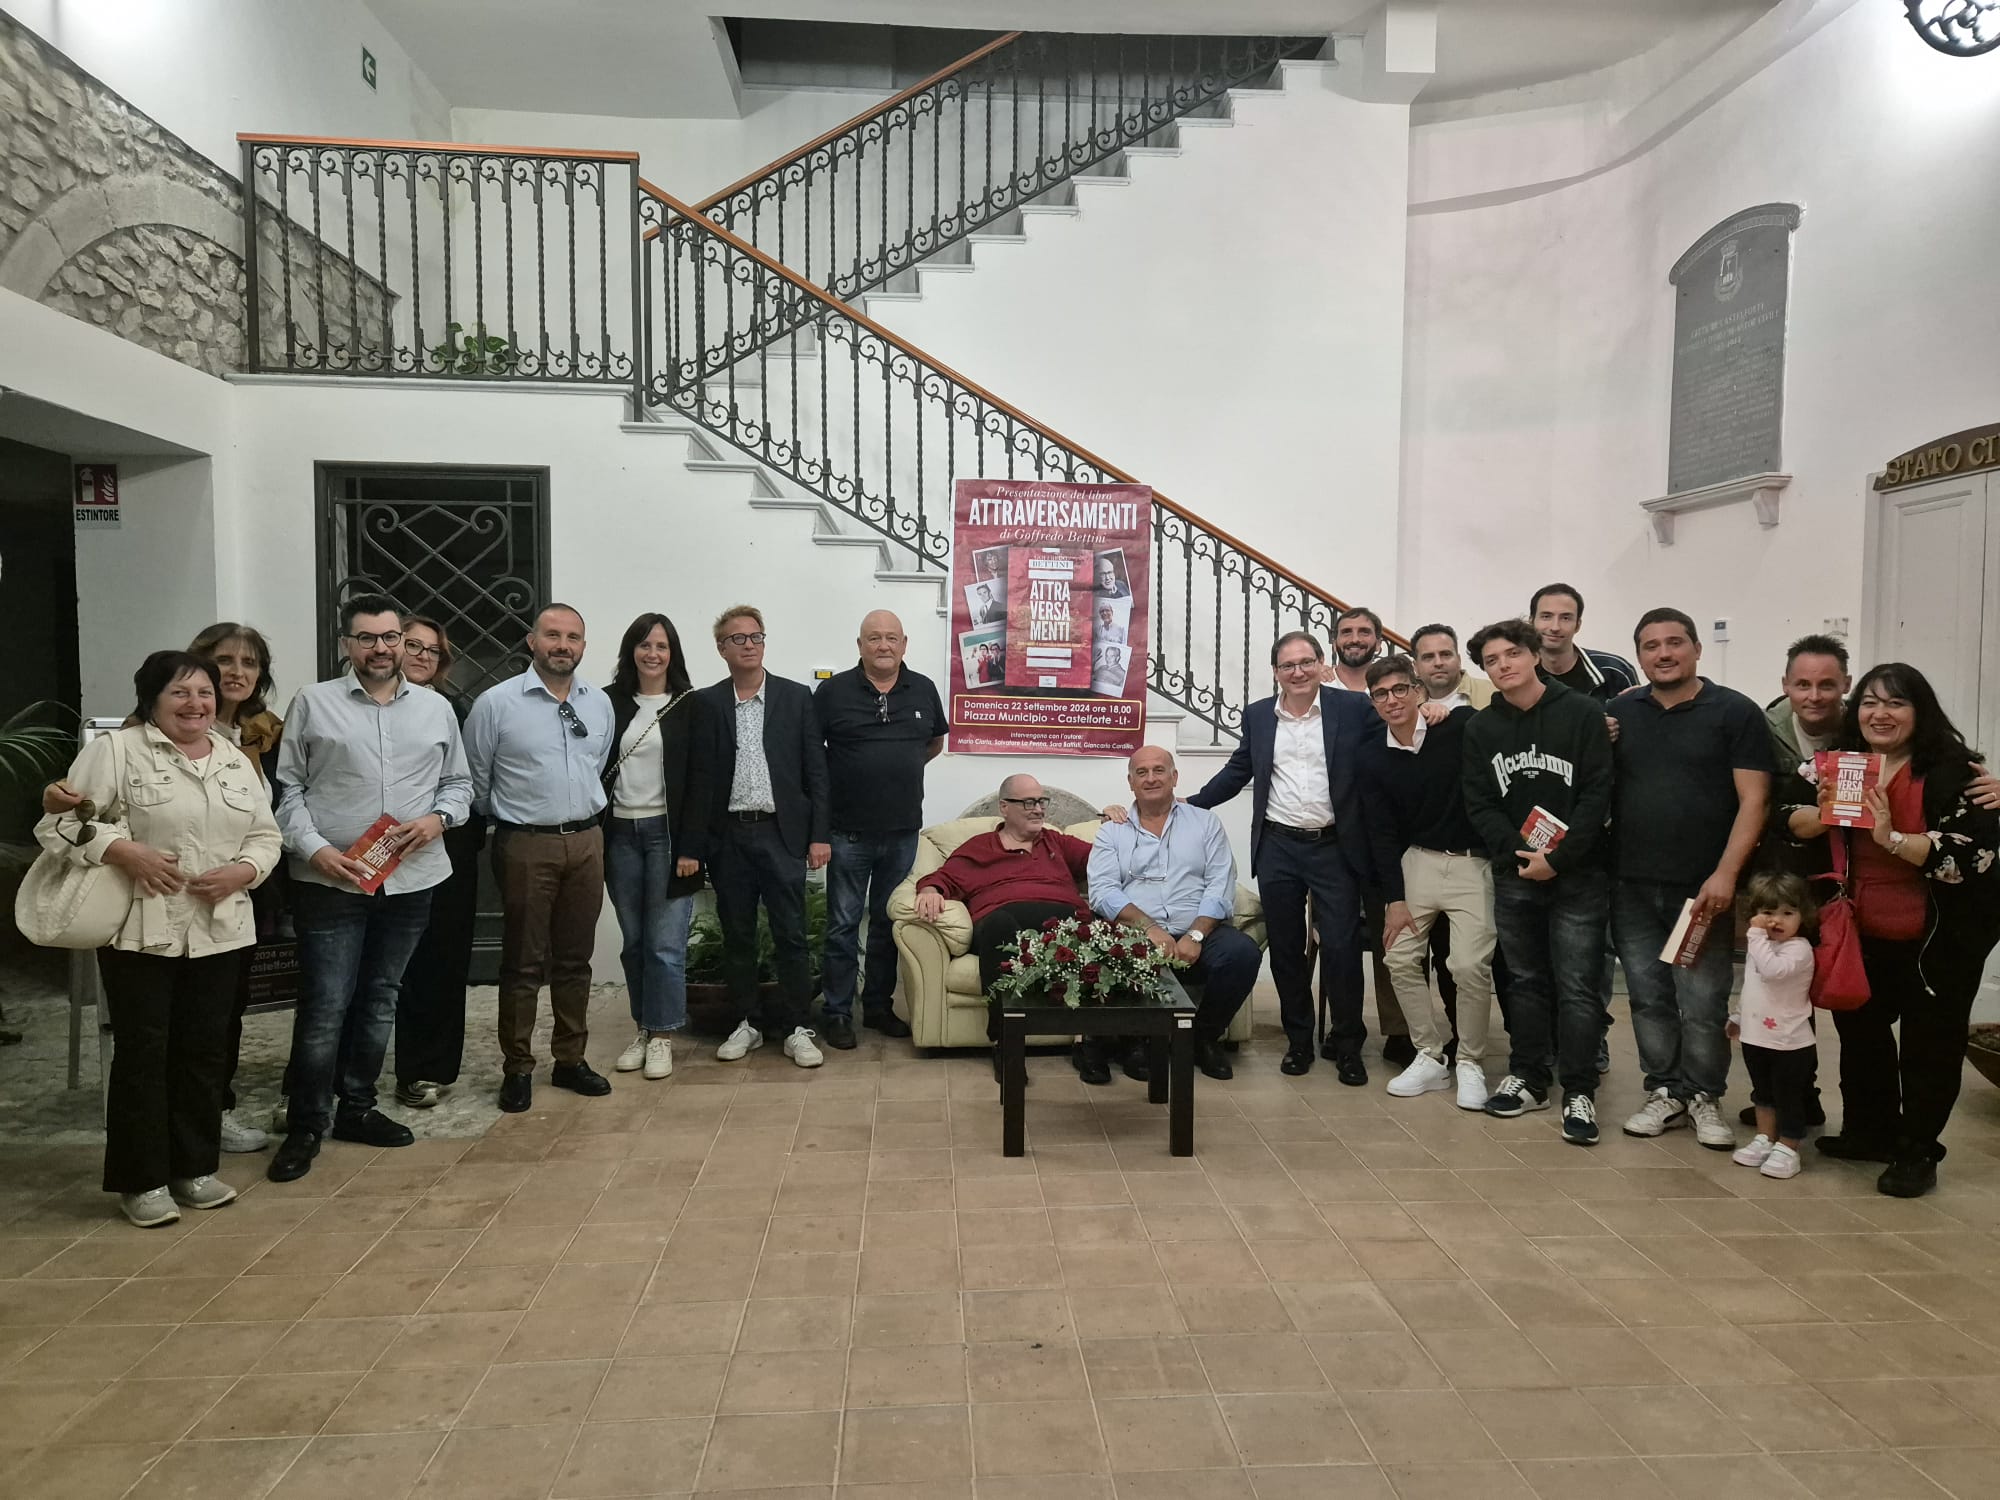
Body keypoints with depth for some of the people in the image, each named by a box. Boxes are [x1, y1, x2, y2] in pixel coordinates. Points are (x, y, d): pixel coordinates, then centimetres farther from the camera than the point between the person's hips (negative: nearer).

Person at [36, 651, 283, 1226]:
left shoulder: (237, 762, 11)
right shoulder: (115, 750, -4)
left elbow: (265, 835, 12)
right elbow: (57, 824, -7)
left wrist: (242, 871, -7)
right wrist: (123, 850, -21)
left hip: (218, 931, 5)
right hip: (140, 932, -5)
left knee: (205, 1049, 11)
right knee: (141, 1051, 2)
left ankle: (194, 1169, 24)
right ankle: (141, 1180, 14)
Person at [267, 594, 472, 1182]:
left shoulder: (436, 708, 9)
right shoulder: (314, 703, 1)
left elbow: (459, 782, 15)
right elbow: (288, 789, 0)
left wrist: (439, 818, -5)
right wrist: (315, 848, -12)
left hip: (410, 880, 4)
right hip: (331, 881, -3)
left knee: (380, 1000, 14)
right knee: (324, 1007, -2)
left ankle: (356, 1107, 28)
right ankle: (304, 1126, 11)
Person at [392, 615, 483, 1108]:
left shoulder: (455, 708, 8)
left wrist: (473, 834, 3)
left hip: (452, 848, 2)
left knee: (448, 957, 6)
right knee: (404, 960, 4)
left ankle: (435, 1066, 17)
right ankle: (419, 1067, 17)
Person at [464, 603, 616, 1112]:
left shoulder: (600, 704, 6)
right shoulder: (496, 703, -7)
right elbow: (476, 779, 2)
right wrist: (504, 820, 10)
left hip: (586, 841, 4)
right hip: (526, 845, -4)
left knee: (575, 959, 13)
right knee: (523, 963, 4)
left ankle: (571, 1060, 24)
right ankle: (517, 1069, 16)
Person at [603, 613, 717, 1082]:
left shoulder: (694, 707, -1)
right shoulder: (610, 703, 6)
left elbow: (701, 780, -5)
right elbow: (595, 770, 6)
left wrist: (691, 847, -11)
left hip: (667, 833, -3)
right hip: (620, 834, 3)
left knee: (665, 944, -2)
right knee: (632, 942, 10)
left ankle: (662, 1035, 10)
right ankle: (641, 1029, 22)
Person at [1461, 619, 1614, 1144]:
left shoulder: (1582, 713, -3)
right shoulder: (1481, 727, 6)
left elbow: (1597, 794, -8)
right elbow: (1480, 804, 3)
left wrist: (1558, 859, -15)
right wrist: (1519, 854, -11)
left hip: (1577, 874, -3)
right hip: (1514, 874, 3)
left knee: (1577, 986, -1)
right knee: (1526, 981, 12)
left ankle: (1579, 1093, 7)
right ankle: (1528, 1079, 22)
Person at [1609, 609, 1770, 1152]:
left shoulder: (1734, 713, -1)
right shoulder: (1617, 713, 10)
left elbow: (1753, 800, -6)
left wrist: (1725, 874, -15)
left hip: (1703, 888, -3)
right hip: (1631, 886, 3)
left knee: (1702, 1002, 1)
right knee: (1648, 996, 9)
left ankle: (1704, 1097, 19)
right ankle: (1665, 1092, 23)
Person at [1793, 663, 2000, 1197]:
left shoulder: (1953, 770, -16)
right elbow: (1797, 824, 8)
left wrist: (1892, 837, -31)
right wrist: (1832, 811, -12)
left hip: (1940, 939, -6)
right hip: (1864, 933, 6)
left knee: (1929, 1043, 3)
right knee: (1859, 1028, 18)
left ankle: (1916, 1154, 17)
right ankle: (1870, 1132, 36)